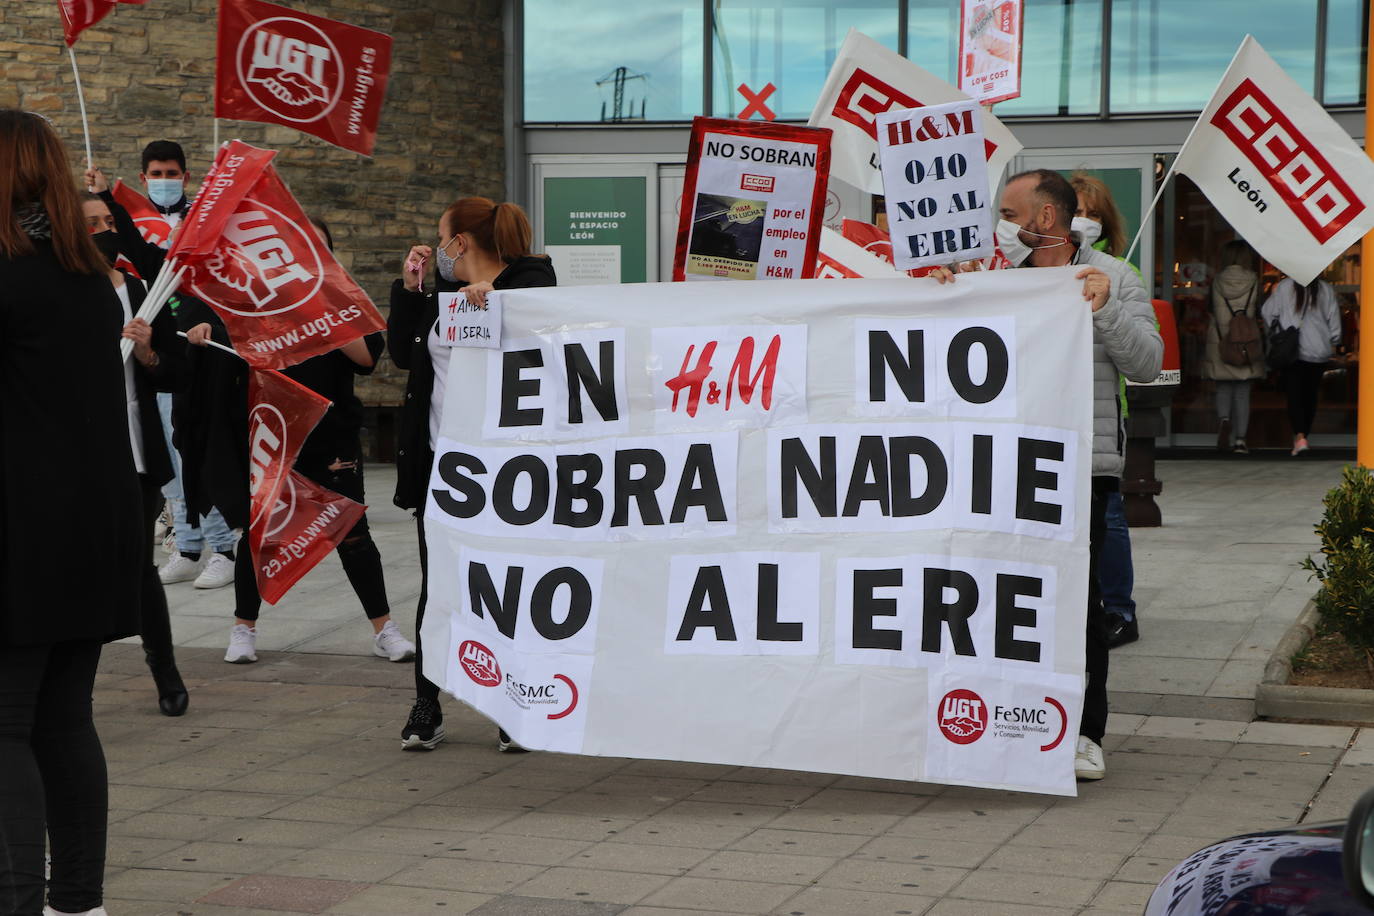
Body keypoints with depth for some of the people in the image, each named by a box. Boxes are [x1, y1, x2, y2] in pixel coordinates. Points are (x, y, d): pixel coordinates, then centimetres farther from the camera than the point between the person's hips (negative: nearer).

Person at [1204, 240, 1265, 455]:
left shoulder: (1217, 281, -3)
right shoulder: (1253, 281, -4)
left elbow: (1211, 311, 4)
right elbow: (1259, 313, 3)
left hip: (1219, 341, 0)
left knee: (1223, 388, 13)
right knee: (1243, 392, 5)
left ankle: (1224, 419, -16)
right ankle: (1240, 439, 1)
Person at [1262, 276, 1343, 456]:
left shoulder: (1285, 286, -4)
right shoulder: (1326, 289, 1)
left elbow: (1268, 312, -2)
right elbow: (1334, 318, 5)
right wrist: (1334, 343, 19)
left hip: (1292, 351, -2)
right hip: (1319, 353, 2)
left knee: (1294, 395, -5)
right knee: (1310, 395, 13)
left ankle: (1300, 436, -23)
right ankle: (1304, 434, 21)